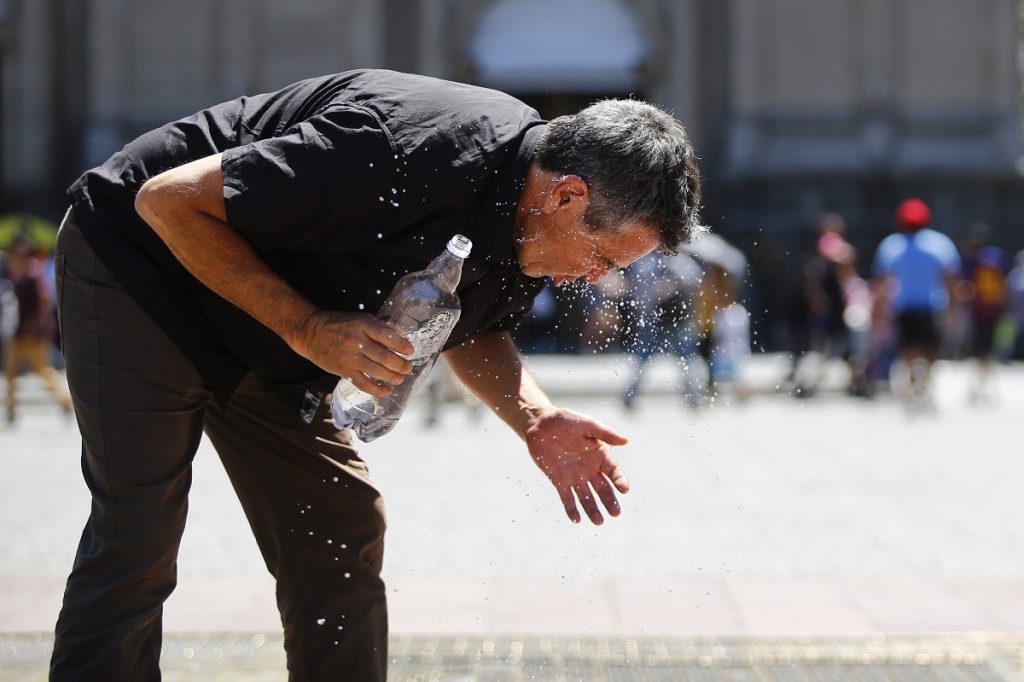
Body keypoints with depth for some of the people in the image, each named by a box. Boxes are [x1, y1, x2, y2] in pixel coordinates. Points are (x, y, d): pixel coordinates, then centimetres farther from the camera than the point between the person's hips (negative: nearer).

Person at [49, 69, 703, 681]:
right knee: (139, 537, -13)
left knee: (342, 532, 1)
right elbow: (169, 202, -29)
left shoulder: (535, 224, -11)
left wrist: (538, 421, -10)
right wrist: (307, 327, -32)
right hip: (139, 269, -8)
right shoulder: (400, 158, -37)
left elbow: (473, 329, 10)